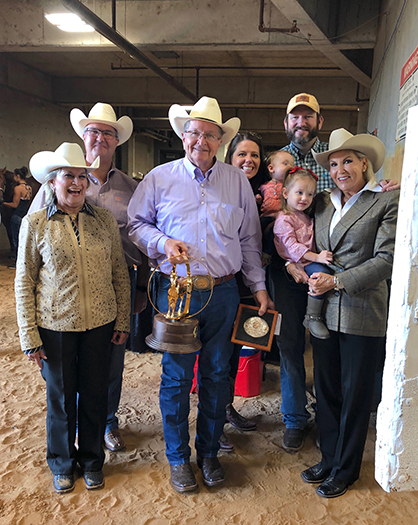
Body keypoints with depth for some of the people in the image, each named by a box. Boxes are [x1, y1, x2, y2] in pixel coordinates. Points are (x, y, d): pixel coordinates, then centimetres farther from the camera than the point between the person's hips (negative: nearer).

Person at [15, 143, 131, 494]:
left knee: (95, 394, 13)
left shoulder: (105, 220, 1)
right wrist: (30, 336, -4)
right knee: (61, 397, 13)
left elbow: (120, 273, 5)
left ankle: (92, 460, 38)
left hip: (100, 324, 2)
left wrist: (123, 321, 4)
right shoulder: (35, 224, -3)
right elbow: (24, 282, -2)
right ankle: (62, 464, 39)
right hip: (55, 326, -1)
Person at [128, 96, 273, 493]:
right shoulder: (160, 178, 5)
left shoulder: (237, 181, 9)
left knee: (217, 374, 10)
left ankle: (209, 452, 31)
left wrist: (259, 286, 8)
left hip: (223, 293, 2)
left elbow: (250, 240, 12)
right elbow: (135, 223, 9)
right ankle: (178, 457, 27)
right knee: (176, 377, 6)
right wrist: (162, 241, -10)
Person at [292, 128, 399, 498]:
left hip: (362, 314, -4)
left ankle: (345, 470, 27)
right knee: (326, 390, 14)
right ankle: (329, 459, 33)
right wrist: (309, 271, -4)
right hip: (324, 311, 5)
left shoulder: (388, 201, -3)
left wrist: (337, 281, -16)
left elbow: (386, 258, -11)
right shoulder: (323, 203, 12)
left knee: (355, 395, 9)